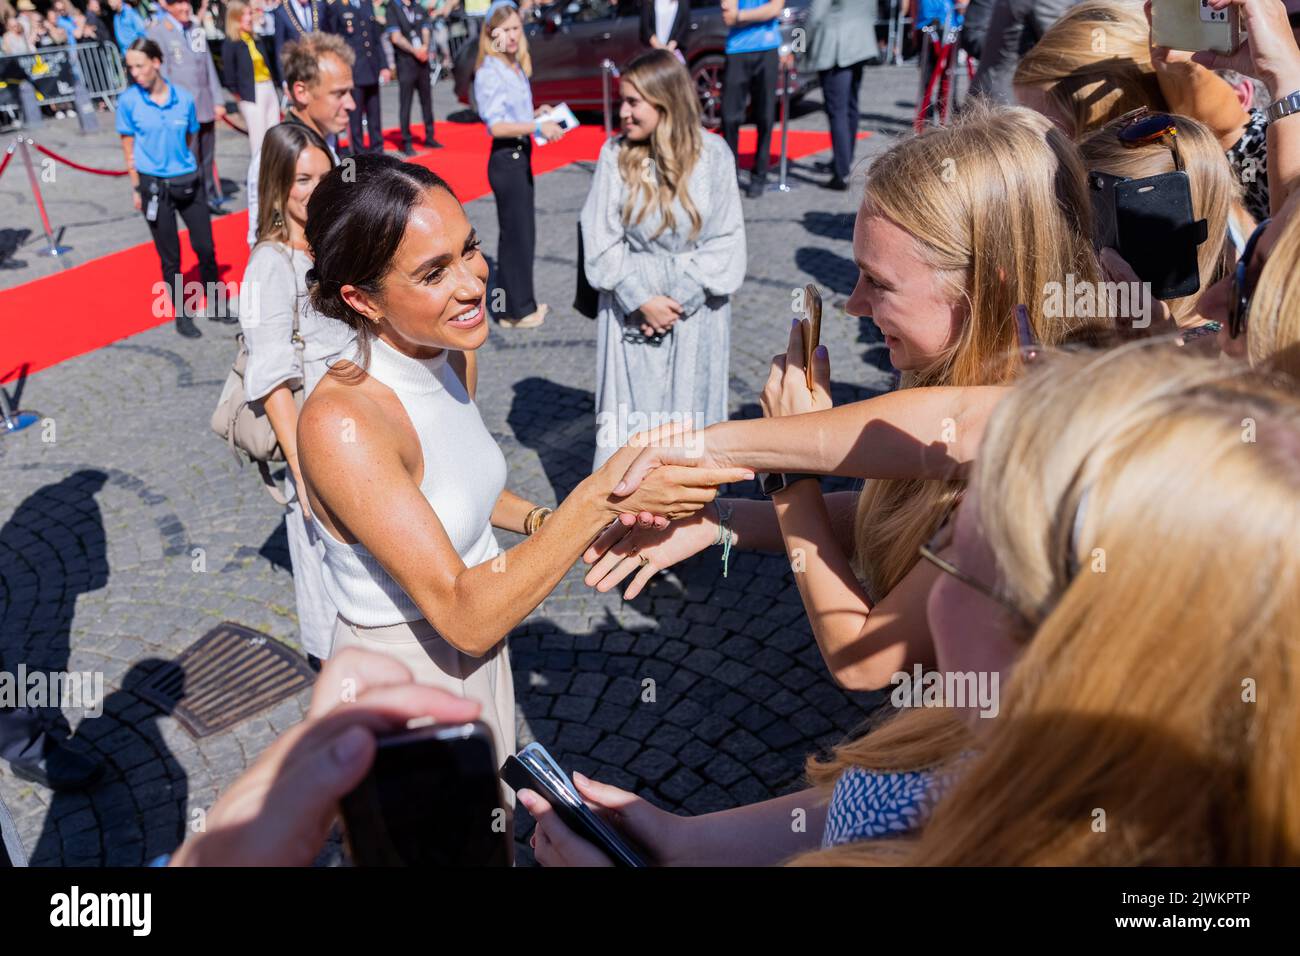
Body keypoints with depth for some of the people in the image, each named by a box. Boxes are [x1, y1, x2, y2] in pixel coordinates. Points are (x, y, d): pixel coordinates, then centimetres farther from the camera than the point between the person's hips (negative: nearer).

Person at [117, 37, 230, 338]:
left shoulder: (184, 99, -3)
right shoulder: (128, 101, -6)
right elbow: (129, 147, 0)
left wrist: (188, 168, 13)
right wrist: (136, 189, -1)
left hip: (188, 183, 2)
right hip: (154, 186, -2)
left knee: (206, 248, 6)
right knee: (170, 257, 6)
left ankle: (217, 306, 24)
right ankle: (181, 315, 18)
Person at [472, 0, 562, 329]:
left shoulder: (516, 68, 11)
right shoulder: (489, 73, -15)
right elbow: (496, 126, -22)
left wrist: (538, 113, 3)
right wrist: (537, 126, -28)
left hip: (521, 155, 9)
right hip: (506, 158, -9)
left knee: (523, 232, 15)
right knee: (515, 233, -2)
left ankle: (522, 301, 27)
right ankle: (515, 310, 8)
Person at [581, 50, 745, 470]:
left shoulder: (712, 153, -6)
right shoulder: (615, 153, -6)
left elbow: (725, 240, -5)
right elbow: (601, 239, -5)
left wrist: (679, 299, -12)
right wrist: (642, 300, -12)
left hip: (695, 310, 0)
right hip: (631, 307, 0)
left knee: (688, 414, 8)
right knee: (628, 417, 4)